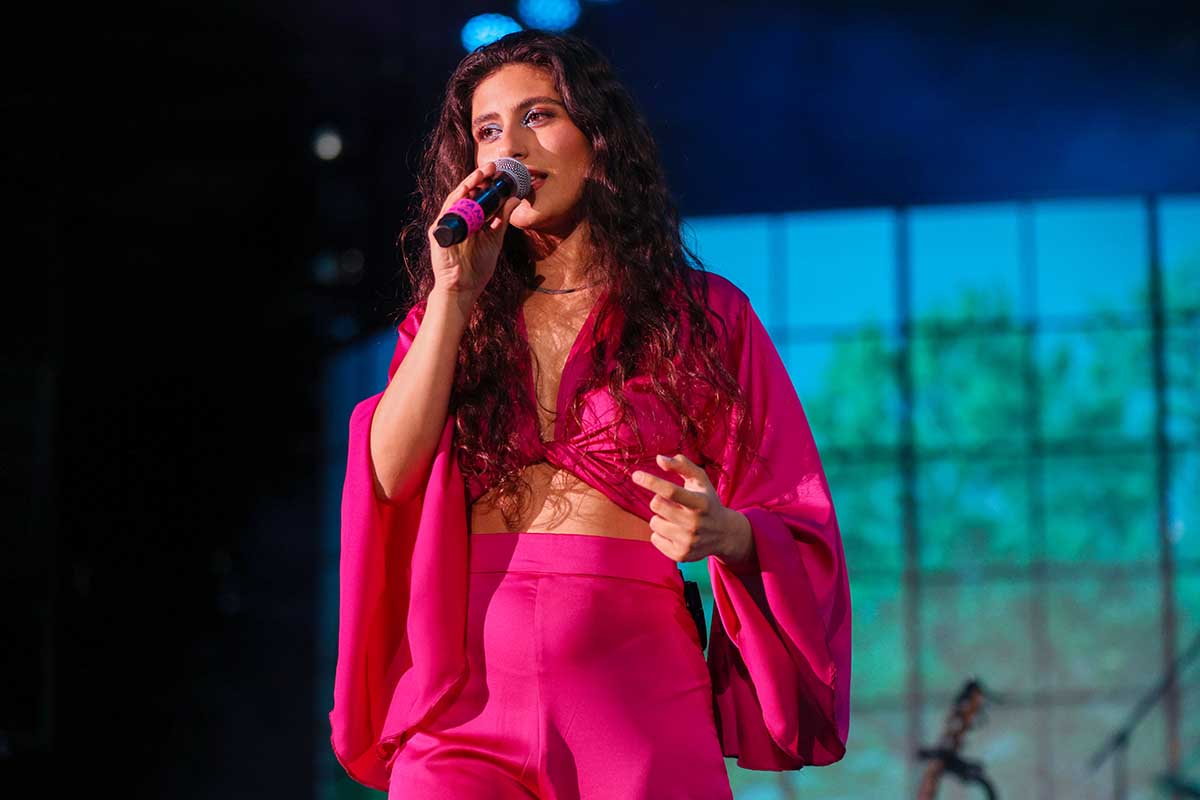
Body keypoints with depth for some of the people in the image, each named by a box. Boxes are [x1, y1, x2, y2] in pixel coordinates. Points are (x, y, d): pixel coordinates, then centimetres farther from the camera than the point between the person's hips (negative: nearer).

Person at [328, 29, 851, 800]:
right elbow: (390, 476, -1)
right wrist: (453, 296, -3)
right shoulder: (444, 321, 16)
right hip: (469, 696, 2)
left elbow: (802, 534, 4)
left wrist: (722, 532, -18)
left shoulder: (703, 316, 7)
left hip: (639, 700, -1)